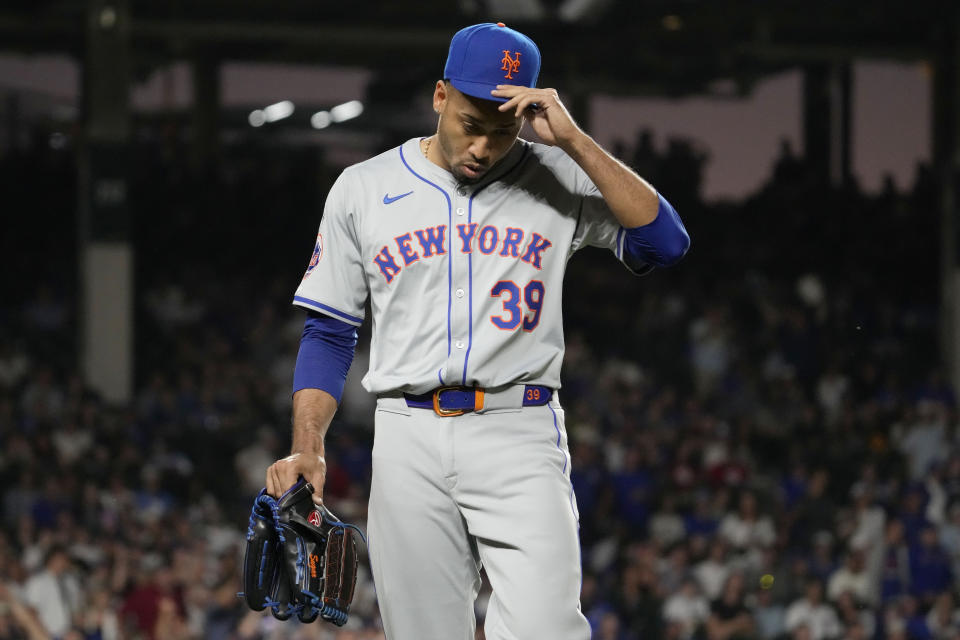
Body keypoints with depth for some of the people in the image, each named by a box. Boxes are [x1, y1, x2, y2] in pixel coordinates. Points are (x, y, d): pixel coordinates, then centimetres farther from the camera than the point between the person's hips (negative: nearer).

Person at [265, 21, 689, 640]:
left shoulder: (557, 177, 5)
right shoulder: (363, 189, 9)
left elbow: (665, 241, -9)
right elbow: (329, 335, 12)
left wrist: (572, 140, -12)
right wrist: (309, 446, -2)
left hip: (521, 437, -2)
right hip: (409, 443, 2)